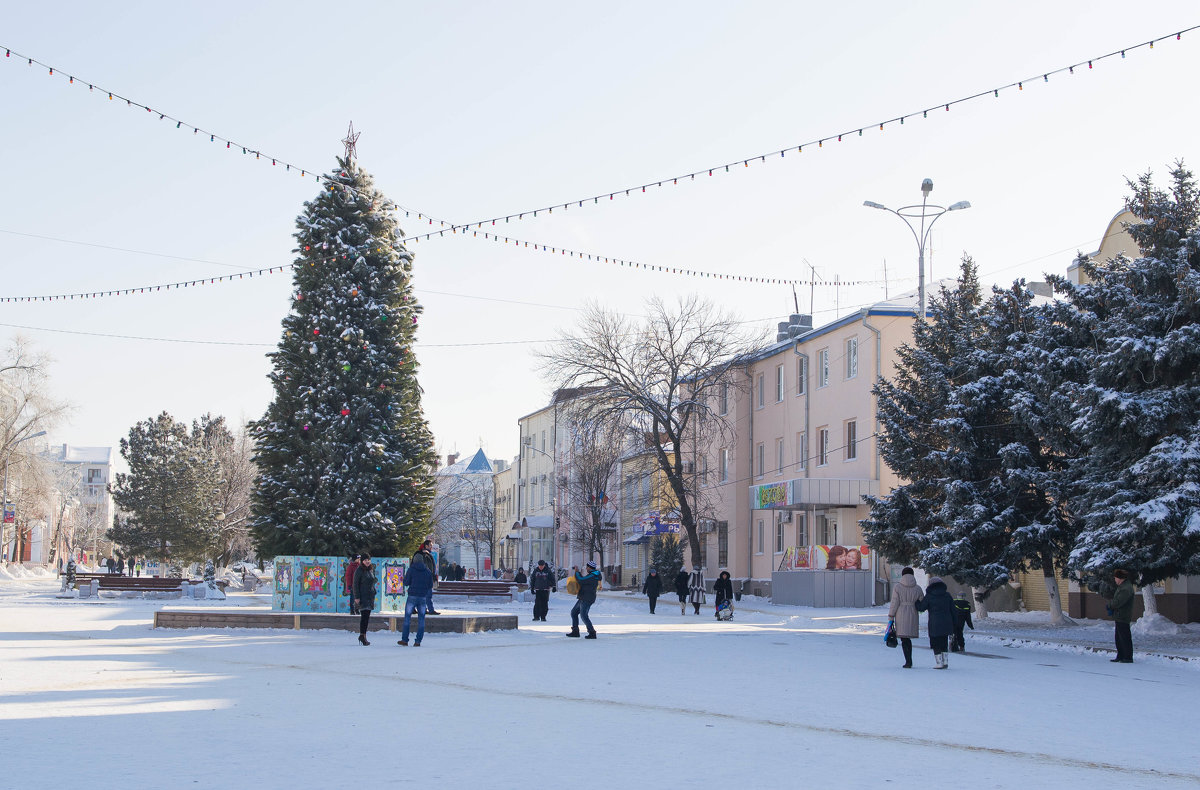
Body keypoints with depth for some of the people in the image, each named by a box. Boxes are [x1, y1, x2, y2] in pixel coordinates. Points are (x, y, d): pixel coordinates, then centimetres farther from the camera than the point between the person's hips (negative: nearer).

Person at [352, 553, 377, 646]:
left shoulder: (371, 570, 14)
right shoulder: (359, 571, -7)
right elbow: (356, 584, -9)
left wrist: (374, 593, 19)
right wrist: (357, 597, -15)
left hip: (370, 596, 7)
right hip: (362, 596, -7)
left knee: (367, 616, 7)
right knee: (364, 615, -13)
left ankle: (363, 635, 11)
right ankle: (362, 635, -10)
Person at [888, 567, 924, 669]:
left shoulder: (897, 588, -4)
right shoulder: (917, 589, 3)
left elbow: (894, 603, -6)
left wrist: (891, 617, -1)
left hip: (901, 615, -3)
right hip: (913, 615, 3)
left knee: (904, 639, 1)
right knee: (908, 638, 16)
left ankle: (908, 661, -9)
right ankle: (909, 661, 18)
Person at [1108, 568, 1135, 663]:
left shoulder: (1126, 588, -19)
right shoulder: (1121, 587, 16)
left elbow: (1118, 602, -25)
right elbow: (1115, 598, 23)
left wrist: (1109, 605, -5)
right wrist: (1111, 609, 6)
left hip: (1123, 617, -11)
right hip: (1119, 617, 11)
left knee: (1125, 638, -6)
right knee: (1118, 638, 16)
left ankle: (1128, 657, -2)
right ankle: (1120, 656, 22)